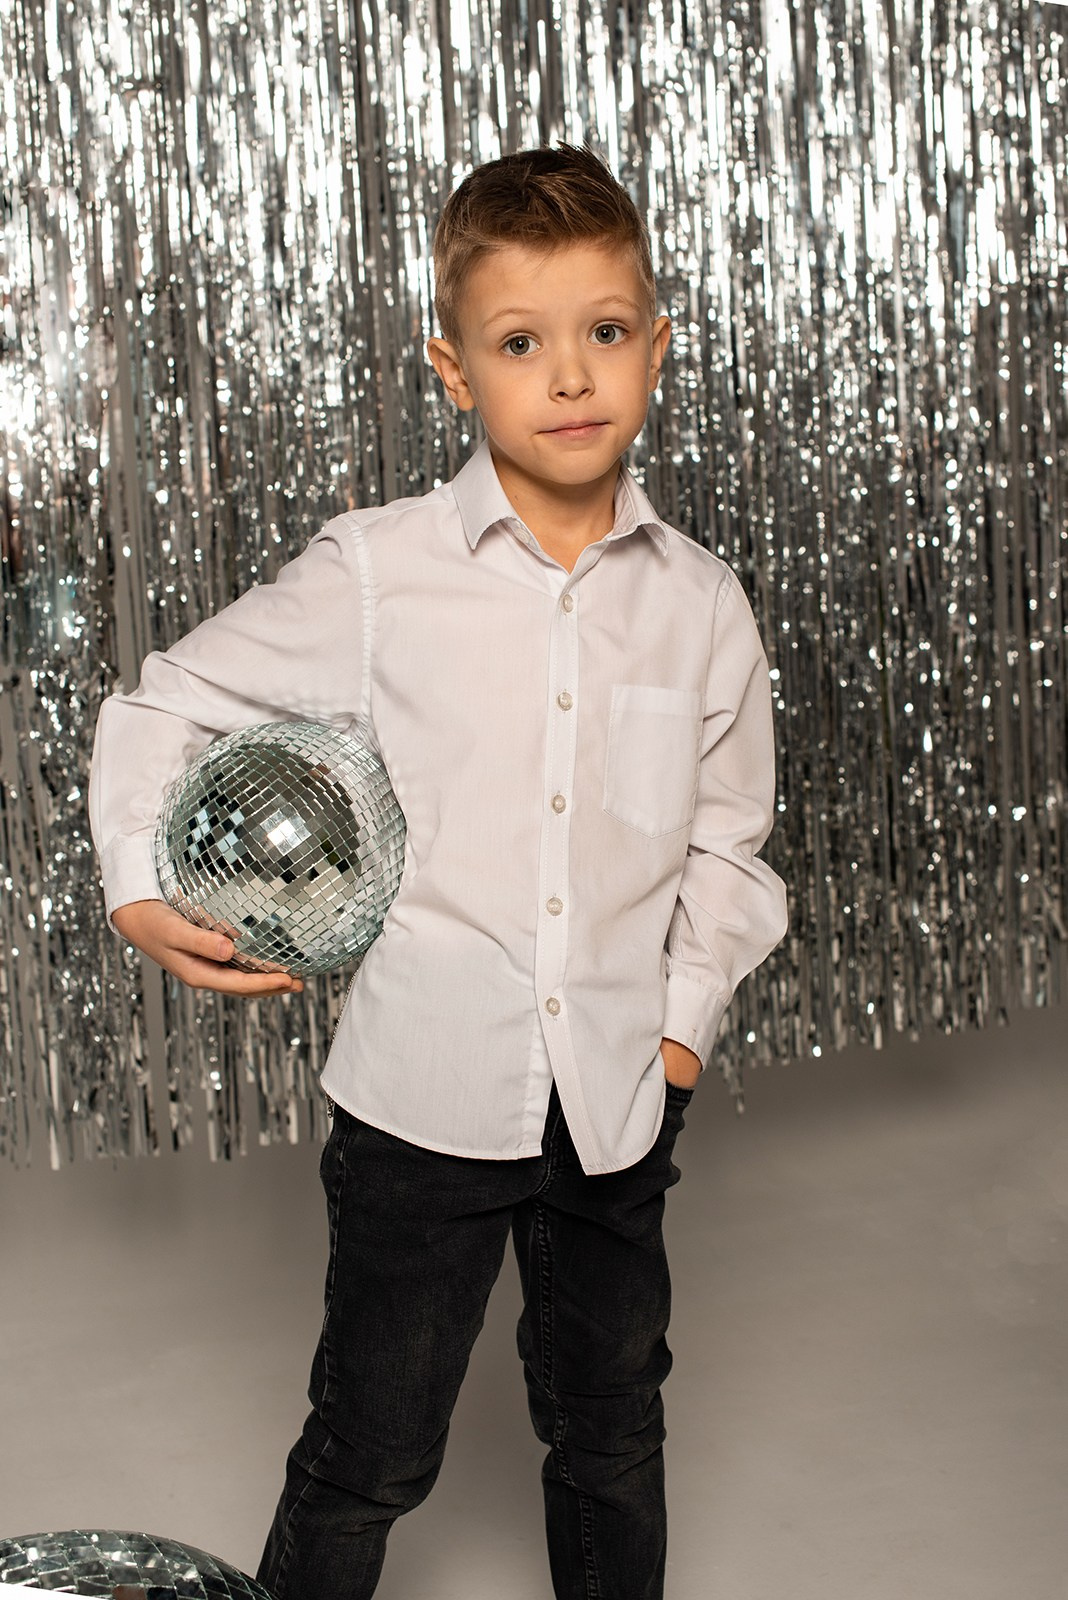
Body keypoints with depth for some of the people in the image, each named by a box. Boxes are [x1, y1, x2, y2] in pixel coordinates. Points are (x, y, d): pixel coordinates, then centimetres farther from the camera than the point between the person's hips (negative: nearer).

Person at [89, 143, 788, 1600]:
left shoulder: (703, 606, 0)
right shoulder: (376, 574, -9)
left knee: (612, 1436, 21)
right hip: (421, 1096, -3)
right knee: (371, 1454, 10)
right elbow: (167, 704, 2)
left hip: (618, 1107, 3)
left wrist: (687, 1022, 3)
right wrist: (141, 887, -9)